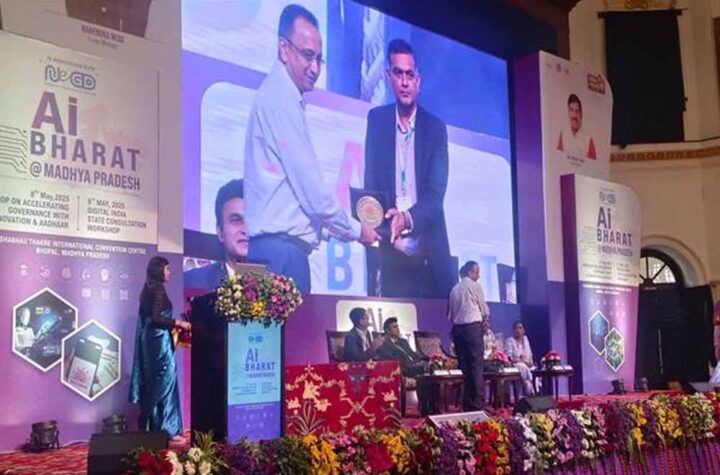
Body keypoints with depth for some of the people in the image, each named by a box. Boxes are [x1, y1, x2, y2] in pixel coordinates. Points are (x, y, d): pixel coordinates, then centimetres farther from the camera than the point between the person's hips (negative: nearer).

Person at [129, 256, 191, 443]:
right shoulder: (158, 289, -12)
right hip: (160, 341, -9)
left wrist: (173, 324, 19)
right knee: (166, 382, -5)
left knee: (153, 386, 12)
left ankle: (153, 429, 16)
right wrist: (178, 323, -12)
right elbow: (156, 318, -20)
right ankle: (168, 430, -2)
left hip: (151, 341, 9)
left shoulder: (149, 290, 14)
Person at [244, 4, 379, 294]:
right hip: (281, 251, -9)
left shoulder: (282, 97, 17)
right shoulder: (281, 98, -11)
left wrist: (326, 227, 16)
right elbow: (310, 188, -13)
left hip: (276, 246, 9)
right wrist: (355, 230, 0)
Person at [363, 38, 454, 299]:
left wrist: (408, 219, -27)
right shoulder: (376, 120, 6)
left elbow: (436, 192, -7)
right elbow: (370, 184, 3)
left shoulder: (436, 128, 2)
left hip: (429, 256, 0)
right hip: (390, 253, 0)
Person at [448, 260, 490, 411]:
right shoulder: (475, 286, -1)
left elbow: (451, 313, 11)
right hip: (473, 326, -6)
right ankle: (478, 403, -14)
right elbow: (485, 310, 2)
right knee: (477, 364, -8)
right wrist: (484, 319, 19)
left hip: (457, 327, 6)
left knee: (464, 365, 6)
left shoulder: (455, 289, 14)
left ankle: (467, 404, 5)